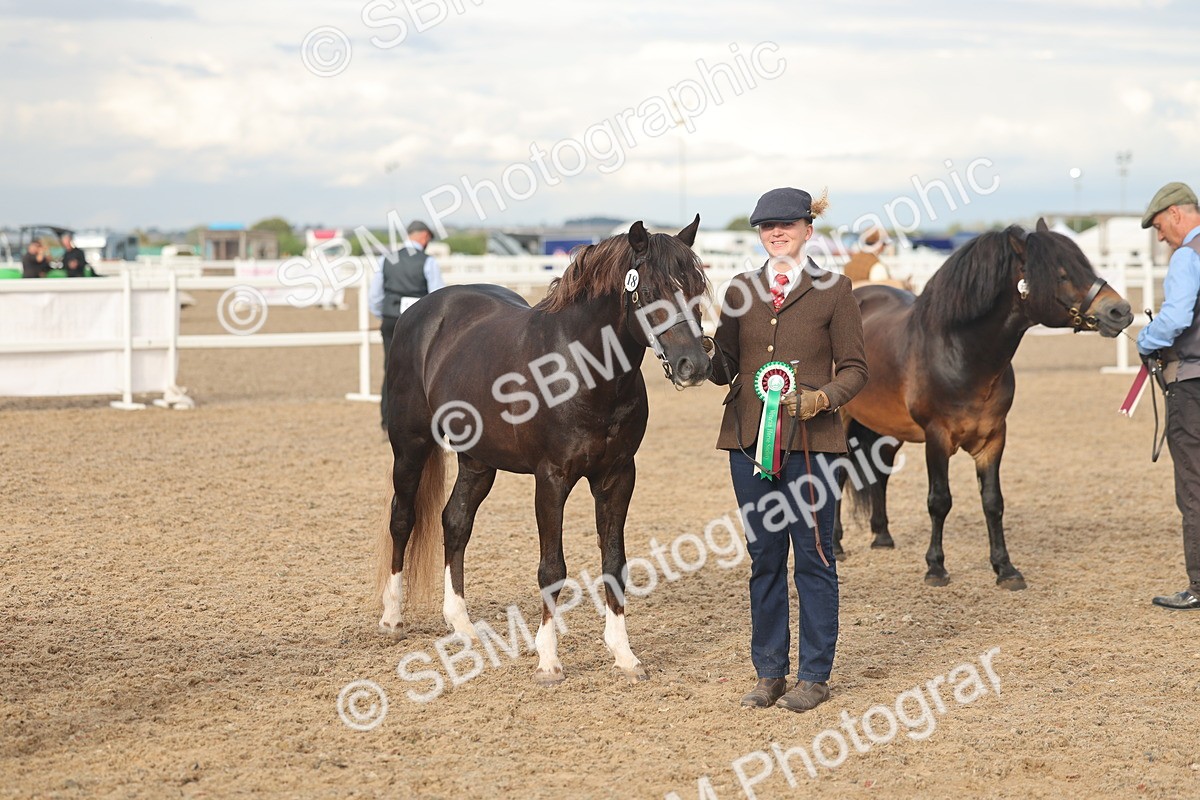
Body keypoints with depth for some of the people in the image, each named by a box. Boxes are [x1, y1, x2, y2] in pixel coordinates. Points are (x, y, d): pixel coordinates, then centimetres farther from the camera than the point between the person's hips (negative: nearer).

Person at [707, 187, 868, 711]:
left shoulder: (833, 291, 0)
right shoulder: (741, 291, 10)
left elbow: (854, 369, 0)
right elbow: (725, 368, 10)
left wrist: (822, 398, -18)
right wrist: (705, 354, -12)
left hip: (809, 440, -3)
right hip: (749, 439, 3)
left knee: (813, 557, 2)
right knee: (764, 557, 9)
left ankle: (814, 676, 10)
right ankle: (769, 673, 17)